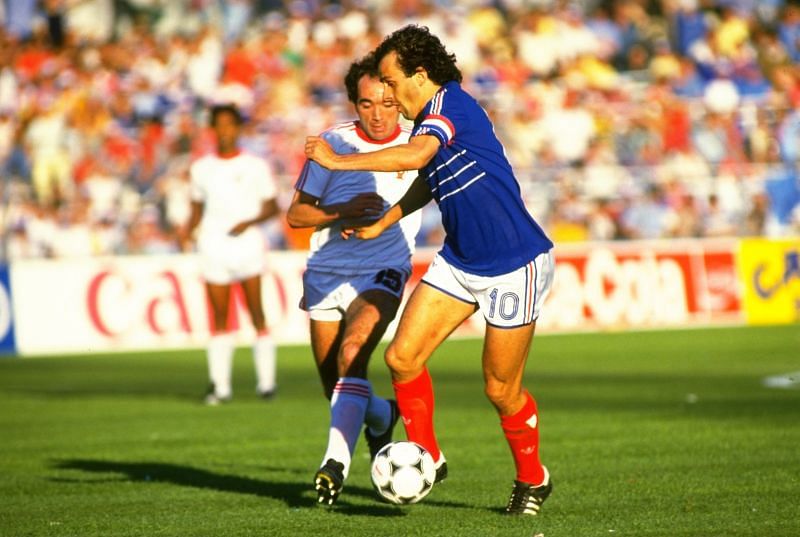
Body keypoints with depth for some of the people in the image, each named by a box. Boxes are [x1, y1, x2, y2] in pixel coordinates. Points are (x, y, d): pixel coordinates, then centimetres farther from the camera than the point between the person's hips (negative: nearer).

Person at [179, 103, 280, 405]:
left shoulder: (256, 166, 4)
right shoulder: (200, 168, 11)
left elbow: (271, 207, 5)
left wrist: (248, 222, -13)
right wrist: (187, 230, -2)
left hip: (248, 245, -2)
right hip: (213, 250, 2)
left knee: (256, 313, -7)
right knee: (219, 318, 0)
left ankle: (266, 381, -2)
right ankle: (220, 386, 0)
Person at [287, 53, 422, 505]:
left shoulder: (419, 143, -4)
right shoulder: (333, 143, -4)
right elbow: (296, 215, 0)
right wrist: (344, 210, -19)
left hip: (382, 273, -2)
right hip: (326, 275, 2)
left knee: (353, 353, -29)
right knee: (336, 387, 10)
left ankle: (337, 459, -34)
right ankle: (382, 416, 43)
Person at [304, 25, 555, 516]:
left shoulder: (452, 103, -20)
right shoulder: (428, 122, 7)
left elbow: (416, 156, -40)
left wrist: (339, 161, -34)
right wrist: (381, 224, 34)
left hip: (515, 266, -8)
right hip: (459, 262, 8)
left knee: (501, 390, 0)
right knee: (402, 356, -4)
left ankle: (533, 479, 24)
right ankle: (427, 457, 13)